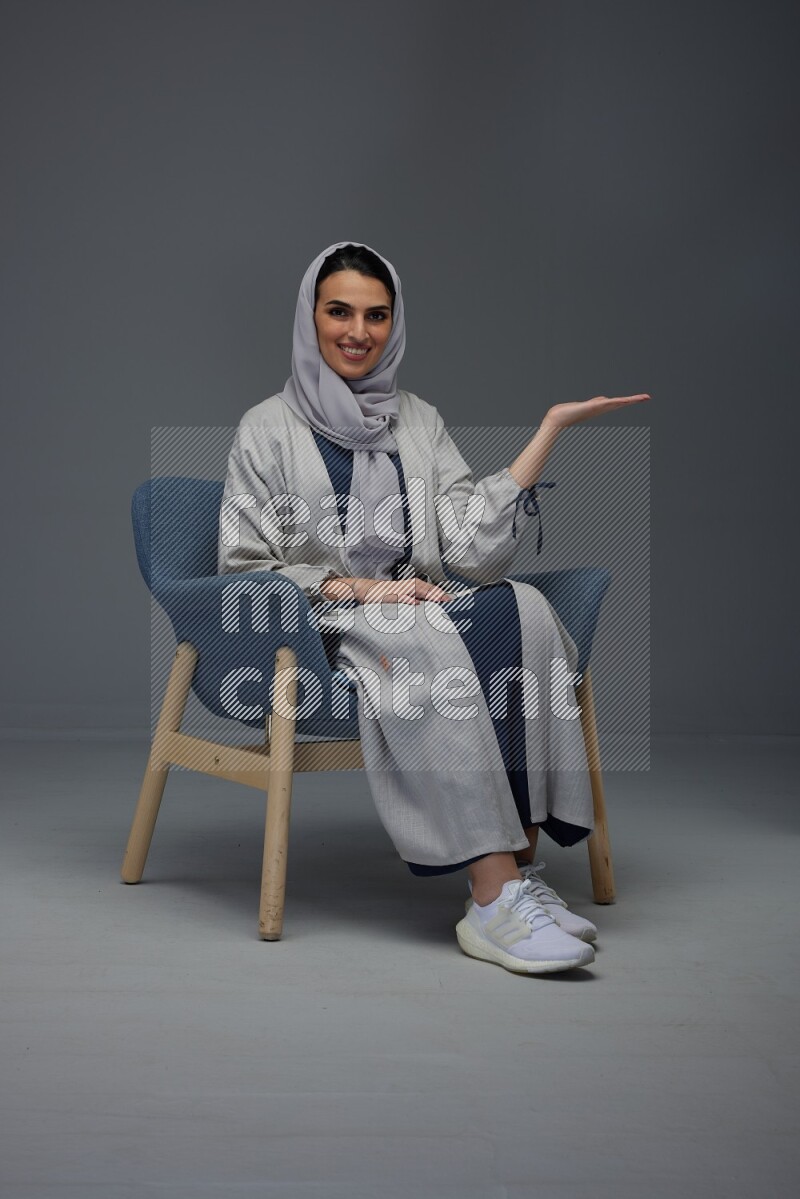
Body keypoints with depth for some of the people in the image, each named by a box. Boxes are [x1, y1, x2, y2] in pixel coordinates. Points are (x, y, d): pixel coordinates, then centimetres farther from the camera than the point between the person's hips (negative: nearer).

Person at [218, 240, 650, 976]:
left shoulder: (419, 421, 16)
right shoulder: (269, 429, 7)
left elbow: (469, 546, 1)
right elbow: (244, 567, -1)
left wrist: (550, 429, -2)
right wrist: (360, 589, -14)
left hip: (421, 610, 4)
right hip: (317, 628, -4)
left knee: (522, 609, -29)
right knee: (429, 645, -36)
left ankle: (520, 865, -33)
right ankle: (497, 897, -39)